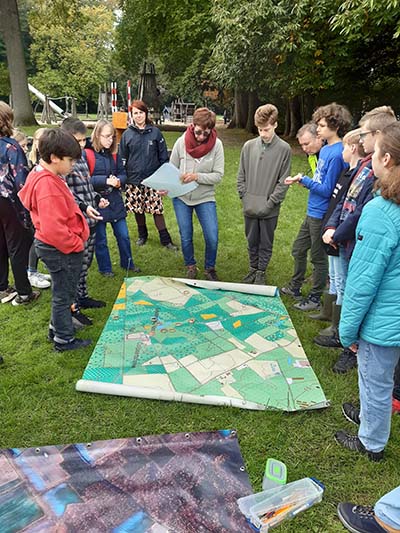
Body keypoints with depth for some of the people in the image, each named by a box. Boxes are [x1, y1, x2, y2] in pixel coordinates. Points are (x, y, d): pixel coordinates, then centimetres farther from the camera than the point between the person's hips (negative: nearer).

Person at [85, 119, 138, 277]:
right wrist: (106, 181, -25)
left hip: (115, 200, 5)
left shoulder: (114, 154, 7)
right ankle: (105, 268, 27)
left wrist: (118, 181, -15)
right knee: (100, 239, 9)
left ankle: (127, 263, 32)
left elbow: (123, 174, 8)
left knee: (123, 235, 13)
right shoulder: (86, 154, -11)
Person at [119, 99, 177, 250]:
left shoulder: (155, 132, 0)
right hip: (134, 180, 2)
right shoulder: (127, 134, 3)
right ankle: (142, 235, 31)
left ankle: (165, 239, 11)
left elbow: (163, 156, 4)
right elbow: (122, 159, 7)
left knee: (157, 209, 0)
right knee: (137, 209, 11)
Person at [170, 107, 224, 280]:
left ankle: (209, 268, 23)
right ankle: (190, 266, 36)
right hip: (181, 197, 1)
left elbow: (218, 175, -11)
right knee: (185, 237, 11)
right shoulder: (181, 142, -8)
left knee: (212, 238, -4)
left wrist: (197, 176, -24)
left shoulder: (216, 145, -10)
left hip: (205, 198, -1)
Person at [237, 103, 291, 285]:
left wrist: (269, 203, -12)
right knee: (252, 241, 16)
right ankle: (253, 268, 35)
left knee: (266, 244, 11)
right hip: (250, 208, 3)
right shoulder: (249, 146, 3)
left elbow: (283, 181, -7)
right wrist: (244, 197, -2)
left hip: (270, 209, -3)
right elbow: (241, 176, 8)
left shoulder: (284, 149, -6)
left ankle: (261, 272, 28)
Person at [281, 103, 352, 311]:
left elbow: (327, 190, -20)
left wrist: (304, 180, -13)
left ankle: (315, 298, 23)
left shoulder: (337, 154, -20)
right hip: (312, 212, 9)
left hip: (322, 214, -9)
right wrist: (305, 181, -2)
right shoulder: (325, 149, 8)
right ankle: (295, 287, 38)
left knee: (318, 257, 6)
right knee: (298, 250, 20)